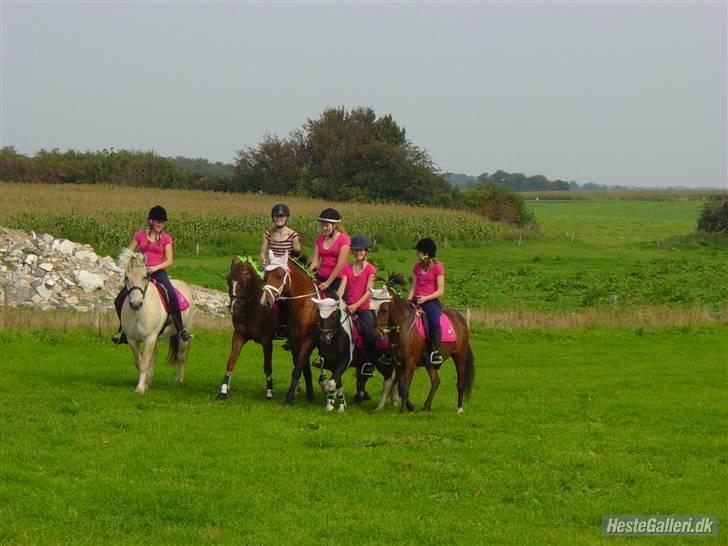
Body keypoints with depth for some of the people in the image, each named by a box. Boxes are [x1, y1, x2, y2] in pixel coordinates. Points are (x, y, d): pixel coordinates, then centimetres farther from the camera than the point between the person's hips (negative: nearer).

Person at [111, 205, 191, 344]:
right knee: (119, 300, -7)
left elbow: (169, 261, -2)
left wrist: (155, 267, -18)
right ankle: (124, 329, 16)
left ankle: (181, 328, -21)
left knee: (172, 295, -31)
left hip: (158, 271, -2)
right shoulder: (139, 235, 7)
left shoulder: (166, 239, 3)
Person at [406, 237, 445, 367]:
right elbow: (413, 287, 16)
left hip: (431, 301, -6)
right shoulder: (417, 267, 14)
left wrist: (425, 298, -20)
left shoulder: (438, 267, -3)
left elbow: (441, 291, -7)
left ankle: (436, 352, -30)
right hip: (417, 301, 6)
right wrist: (408, 301, -2)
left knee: (434, 322, -34)